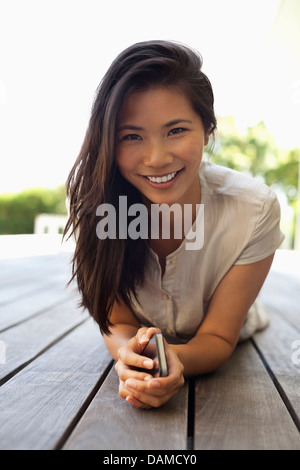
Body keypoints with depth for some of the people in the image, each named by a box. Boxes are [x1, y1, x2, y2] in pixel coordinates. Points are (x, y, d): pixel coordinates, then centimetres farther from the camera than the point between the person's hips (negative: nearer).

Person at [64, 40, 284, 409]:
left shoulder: (253, 210, -29)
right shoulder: (95, 202, -25)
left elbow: (218, 338, -21)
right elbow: (117, 323, -18)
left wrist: (175, 360, -45)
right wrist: (131, 353, -43)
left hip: (227, 363, 0)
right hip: (141, 352, 1)